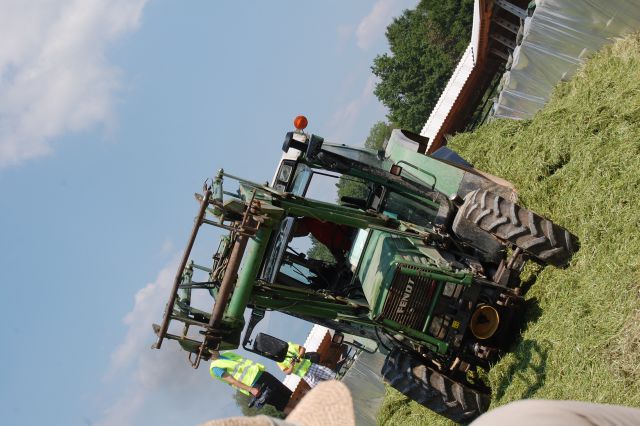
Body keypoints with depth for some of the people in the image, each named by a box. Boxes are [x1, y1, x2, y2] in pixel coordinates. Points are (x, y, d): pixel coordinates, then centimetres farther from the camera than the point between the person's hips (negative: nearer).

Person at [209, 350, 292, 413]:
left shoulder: (227, 354, 20)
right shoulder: (214, 367, -5)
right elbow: (232, 381, -14)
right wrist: (250, 389, -23)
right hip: (255, 385, -8)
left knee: (288, 395, 8)